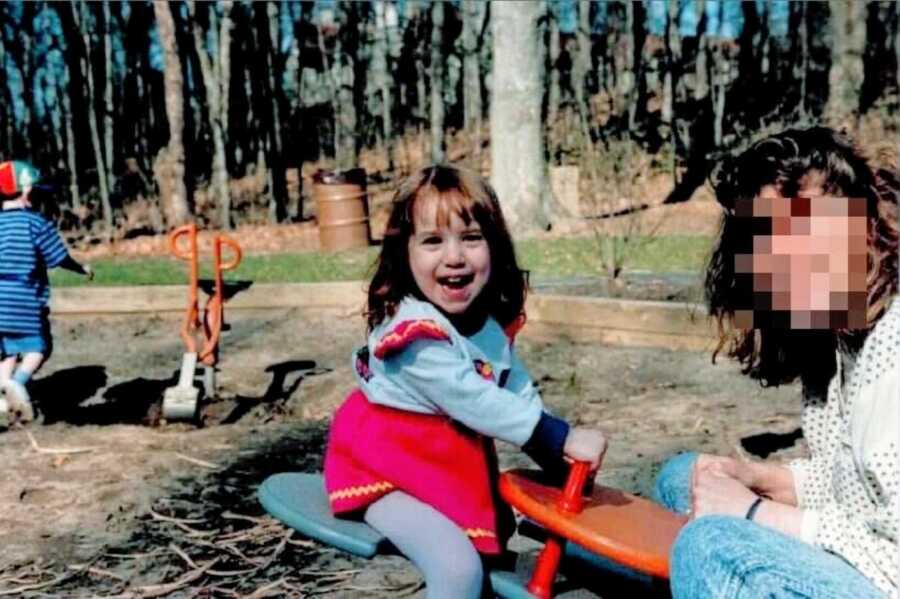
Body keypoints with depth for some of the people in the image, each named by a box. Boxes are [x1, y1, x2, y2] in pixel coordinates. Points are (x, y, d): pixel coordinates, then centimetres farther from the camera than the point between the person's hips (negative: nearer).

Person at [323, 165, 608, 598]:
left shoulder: (492, 322, -2)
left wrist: (561, 459, -9)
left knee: (498, 526, 27)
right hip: (386, 467, -9)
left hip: (452, 463, 9)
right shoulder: (413, 333, -30)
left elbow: (520, 391, 1)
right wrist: (563, 439, -31)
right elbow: (475, 403, -32)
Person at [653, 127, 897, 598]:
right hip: (852, 561, 9)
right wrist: (752, 477, -2)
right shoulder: (836, 330, 4)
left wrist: (754, 512, -16)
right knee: (683, 478, 12)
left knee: (710, 546, -25)